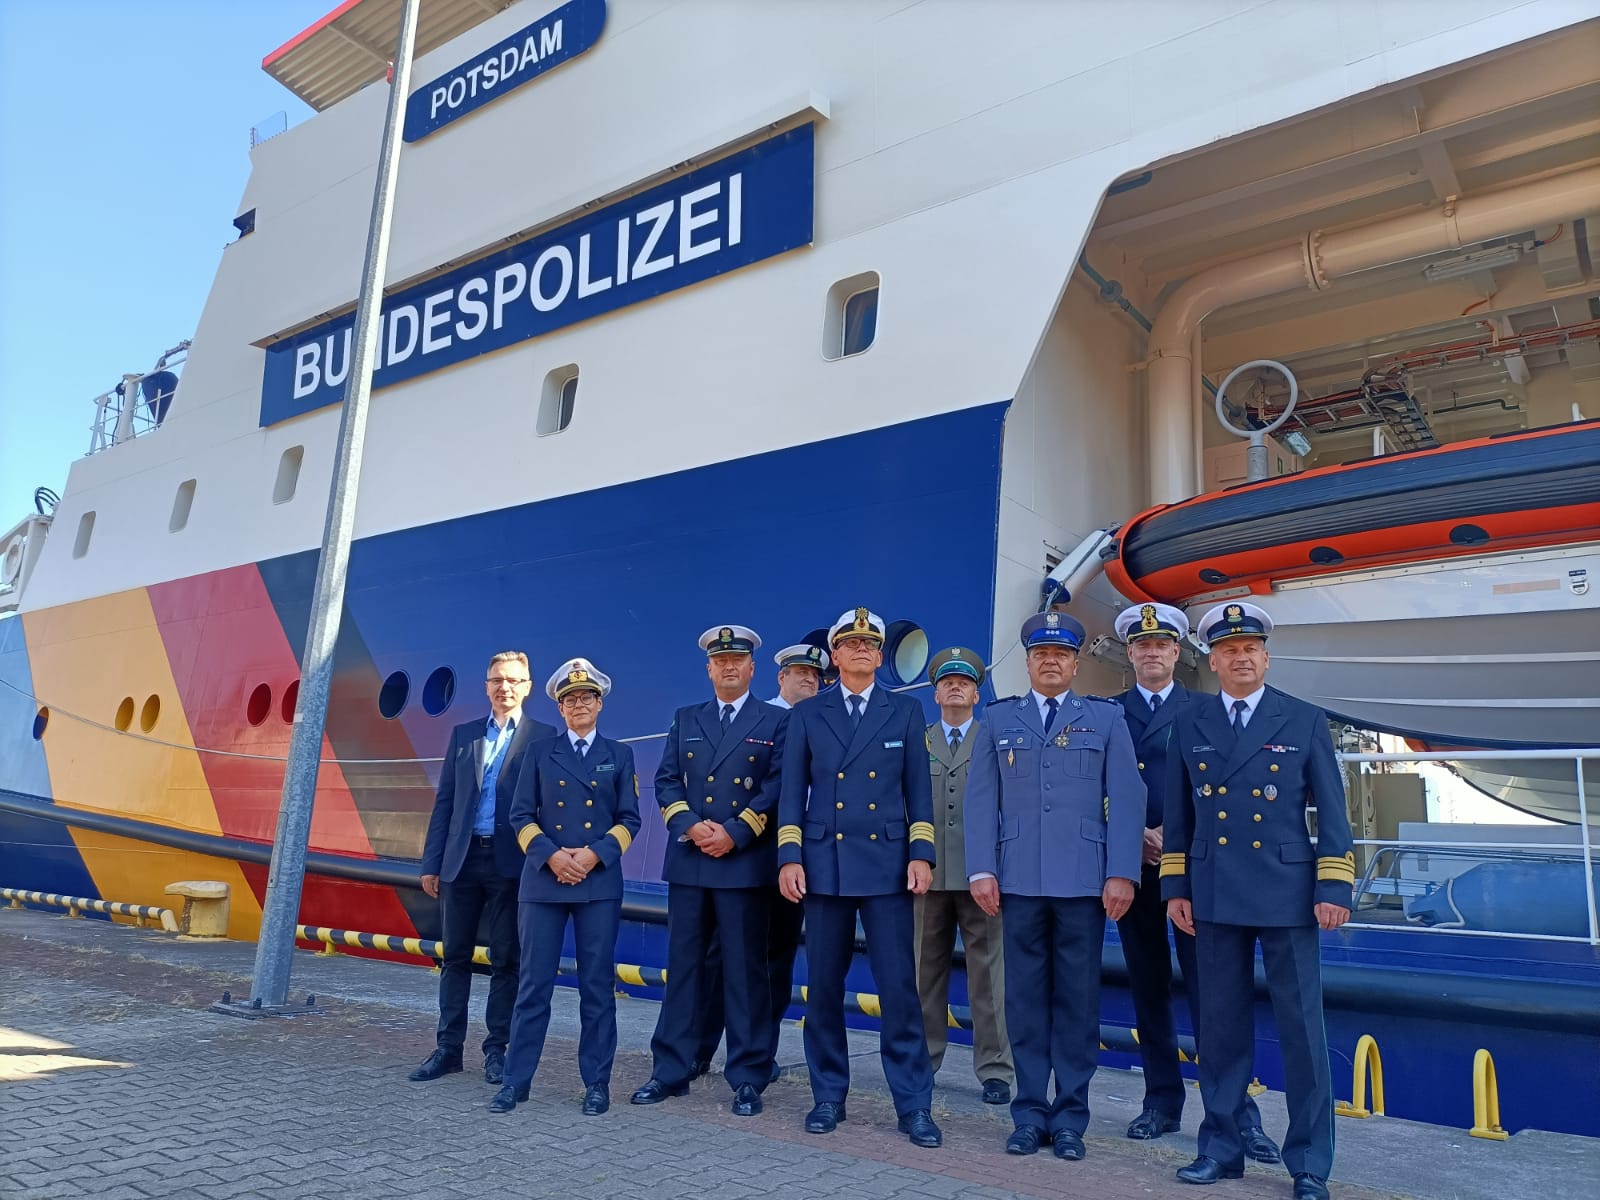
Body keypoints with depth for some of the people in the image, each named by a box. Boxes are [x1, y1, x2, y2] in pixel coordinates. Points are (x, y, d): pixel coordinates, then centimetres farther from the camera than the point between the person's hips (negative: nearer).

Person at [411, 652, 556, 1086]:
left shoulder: (542, 736, 1)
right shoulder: (463, 733, 12)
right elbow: (444, 800, 11)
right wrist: (432, 862, 6)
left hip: (511, 863, -3)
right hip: (462, 859, 3)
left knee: (506, 960, 5)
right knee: (455, 956, 10)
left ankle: (496, 1050, 16)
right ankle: (448, 1048, 20)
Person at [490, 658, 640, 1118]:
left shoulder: (619, 755, 9)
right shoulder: (540, 753, 9)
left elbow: (629, 819, 5)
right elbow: (521, 815, 5)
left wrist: (596, 853, -10)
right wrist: (550, 855, -10)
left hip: (599, 882, 0)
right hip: (543, 880, 0)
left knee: (597, 985, 4)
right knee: (534, 982, 3)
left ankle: (596, 1082, 14)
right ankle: (516, 1080, 13)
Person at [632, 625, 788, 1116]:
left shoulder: (775, 721, 3)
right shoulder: (686, 719, 14)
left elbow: (777, 787, -5)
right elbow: (666, 781, 8)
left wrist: (735, 833, -14)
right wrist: (689, 825, -9)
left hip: (745, 862, -3)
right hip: (688, 860, 4)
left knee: (745, 970, 1)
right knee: (682, 964, 8)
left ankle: (748, 1077, 11)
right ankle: (671, 1070, 18)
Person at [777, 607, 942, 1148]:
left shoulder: (905, 711, 7)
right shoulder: (807, 714, 7)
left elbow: (918, 788, 6)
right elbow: (792, 791, 5)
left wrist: (921, 854, -4)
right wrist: (789, 857, -4)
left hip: (886, 864, -1)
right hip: (824, 863, 1)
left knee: (899, 986, -2)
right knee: (824, 985, 7)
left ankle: (914, 1105, 8)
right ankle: (828, 1095, 21)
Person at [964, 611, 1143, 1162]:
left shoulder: (1106, 718, 8)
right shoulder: (998, 719, 11)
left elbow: (1126, 799, 1)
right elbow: (980, 798, 6)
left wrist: (1122, 873, -7)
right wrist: (981, 870, -3)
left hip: (1084, 881, -1)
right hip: (1019, 881, 1)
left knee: (1078, 999, 5)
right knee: (1025, 998, 6)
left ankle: (1070, 1116, 17)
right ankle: (1030, 1112, 17)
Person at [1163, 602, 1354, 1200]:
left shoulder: (1305, 721, 1)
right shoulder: (1189, 724, 6)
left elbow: (1332, 812, 0)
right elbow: (1177, 814, 9)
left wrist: (1334, 888, -6)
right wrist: (1175, 887, 6)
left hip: (1287, 896, -2)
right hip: (1215, 898, 2)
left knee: (1302, 1030, 3)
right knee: (1222, 1027, 10)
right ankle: (1221, 1148, 22)